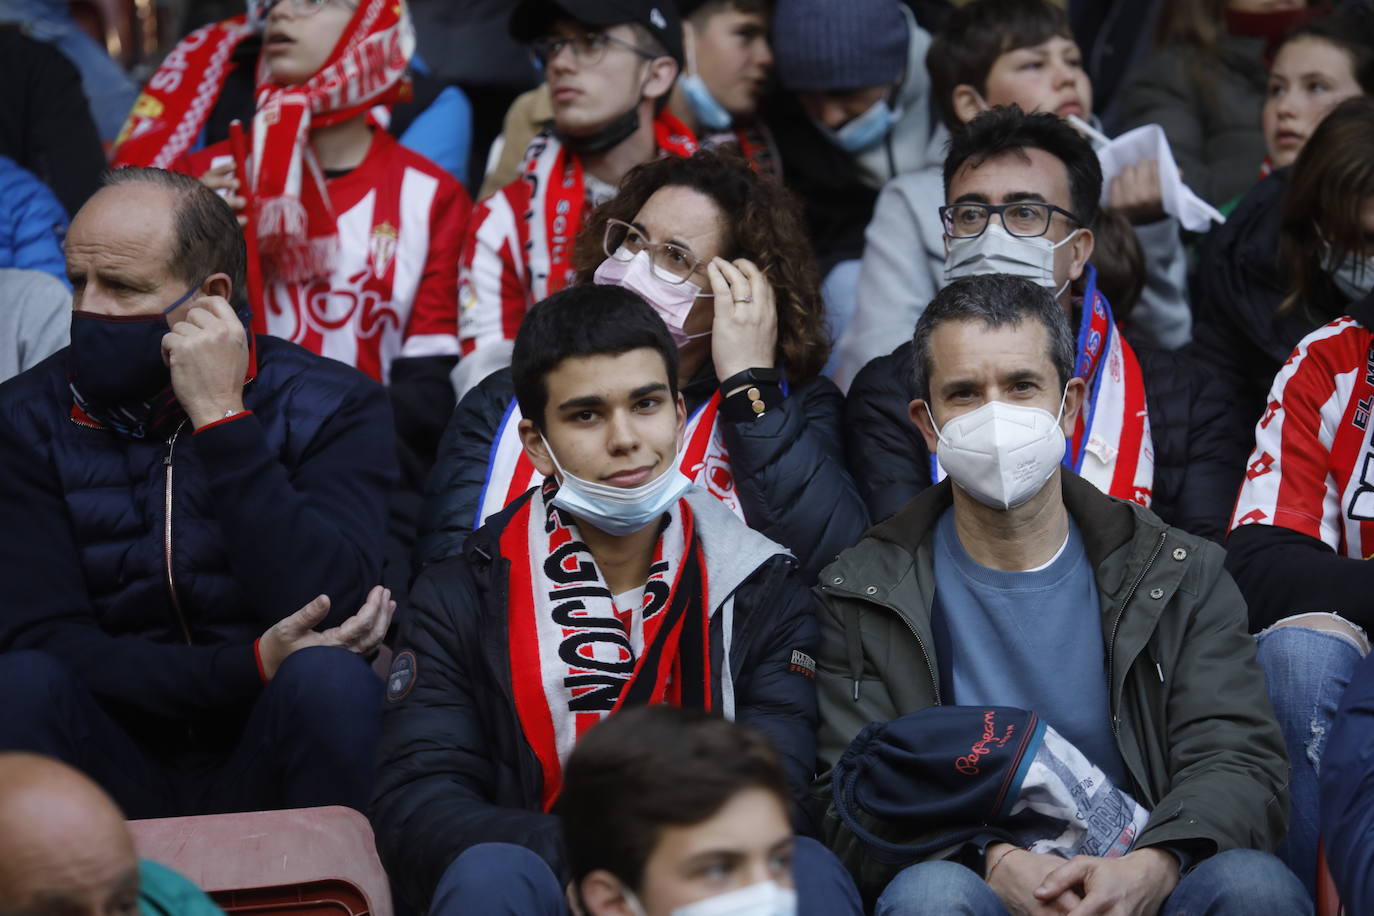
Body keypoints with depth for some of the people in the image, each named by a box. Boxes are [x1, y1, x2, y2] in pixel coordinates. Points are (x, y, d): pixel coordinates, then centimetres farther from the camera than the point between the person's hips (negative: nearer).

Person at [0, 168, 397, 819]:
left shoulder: (330, 406, -2)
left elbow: (318, 608, -18)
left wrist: (222, 420, -19)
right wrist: (249, 668, -19)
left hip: (266, 766, -1)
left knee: (332, 685, -32)